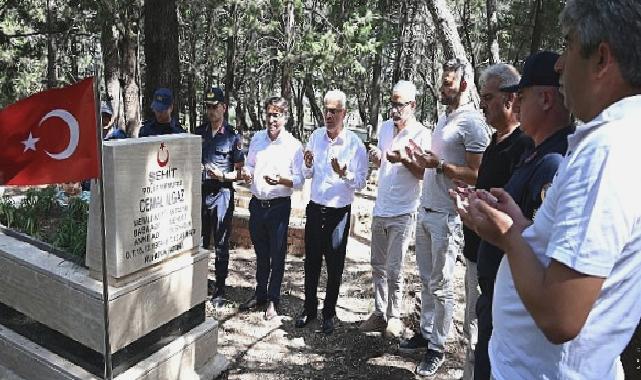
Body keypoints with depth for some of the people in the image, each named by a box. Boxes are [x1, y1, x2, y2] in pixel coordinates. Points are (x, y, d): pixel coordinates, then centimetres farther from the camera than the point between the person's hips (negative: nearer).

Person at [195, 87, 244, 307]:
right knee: (199, 241, 12)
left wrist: (224, 176, -17)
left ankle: (219, 290, 13)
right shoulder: (199, 133, 10)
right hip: (200, 191, 4)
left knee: (221, 244, 3)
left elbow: (240, 171, -1)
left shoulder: (233, 136, -2)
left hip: (222, 192, -4)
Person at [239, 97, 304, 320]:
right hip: (257, 203, 4)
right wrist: (246, 173, -6)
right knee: (261, 253, 17)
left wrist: (280, 180, -26)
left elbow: (299, 181, -8)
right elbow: (249, 166, 17)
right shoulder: (257, 139, 7)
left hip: (279, 206, -4)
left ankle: (273, 300, 19)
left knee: (277, 255, 5)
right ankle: (260, 294, 32)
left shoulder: (293, 145, -7)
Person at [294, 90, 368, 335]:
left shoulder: (355, 143, -11)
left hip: (339, 212, -4)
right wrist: (308, 166, -11)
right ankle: (309, 309, 29)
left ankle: (329, 313, 26)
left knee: (334, 266, 9)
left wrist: (344, 174, -30)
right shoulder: (316, 136, 3)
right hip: (315, 208, 4)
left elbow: (361, 183, -11)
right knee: (311, 261, 13)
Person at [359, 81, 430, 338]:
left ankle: (394, 317, 16)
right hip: (380, 209, 6)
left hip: (403, 213, -6)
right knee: (378, 266, 12)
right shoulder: (385, 127, 10)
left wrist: (405, 160, -27)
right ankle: (380, 314, 25)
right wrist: (376, 157, -3)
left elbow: (424, 174, -10)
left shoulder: (421, 134, -10)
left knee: (394, 270, -2)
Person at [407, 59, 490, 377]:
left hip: (447, 217, -8)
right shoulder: (444, 117, 15)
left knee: (441, 285, 2)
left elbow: (477, 175, -16)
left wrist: (439, 164, -22)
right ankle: (425, 332, 30)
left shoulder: (472, 122, -12)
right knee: (427, 279, 16)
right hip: (426, 210, 8)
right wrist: (425, 160, 6)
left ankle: (437, 348, 15)